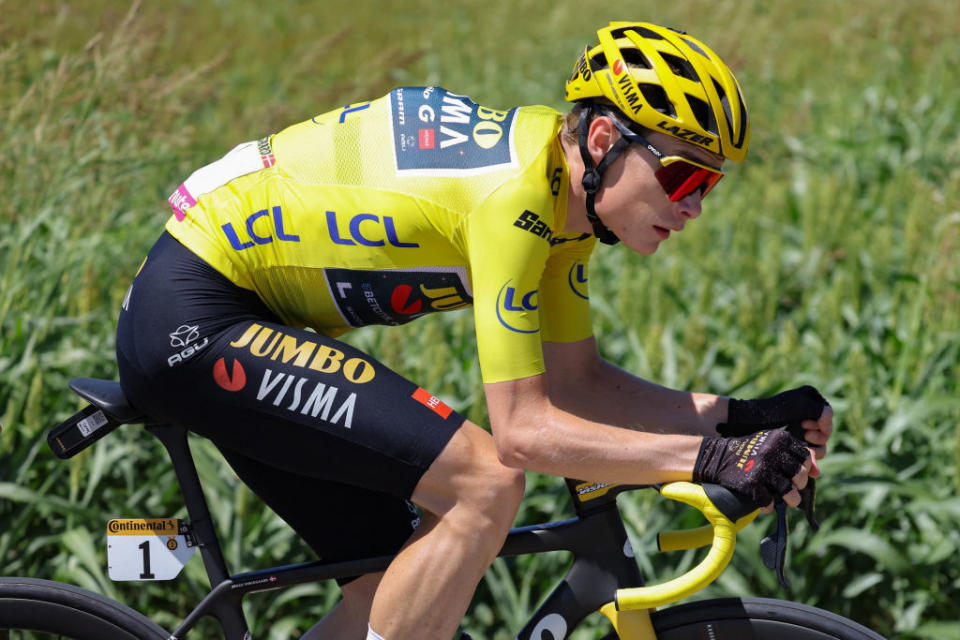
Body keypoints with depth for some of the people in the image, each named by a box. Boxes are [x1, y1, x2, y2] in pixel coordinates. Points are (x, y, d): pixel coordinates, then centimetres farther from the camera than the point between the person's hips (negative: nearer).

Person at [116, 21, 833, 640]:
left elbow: (578, 381, 9)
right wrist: (711, 459, -25)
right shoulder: (513, 193, -24)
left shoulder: (564, 187, 4)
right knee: (485, 482, -19)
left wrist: (735, 417, -1)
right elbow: (524, 430, -24)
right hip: (190, 317, -10)